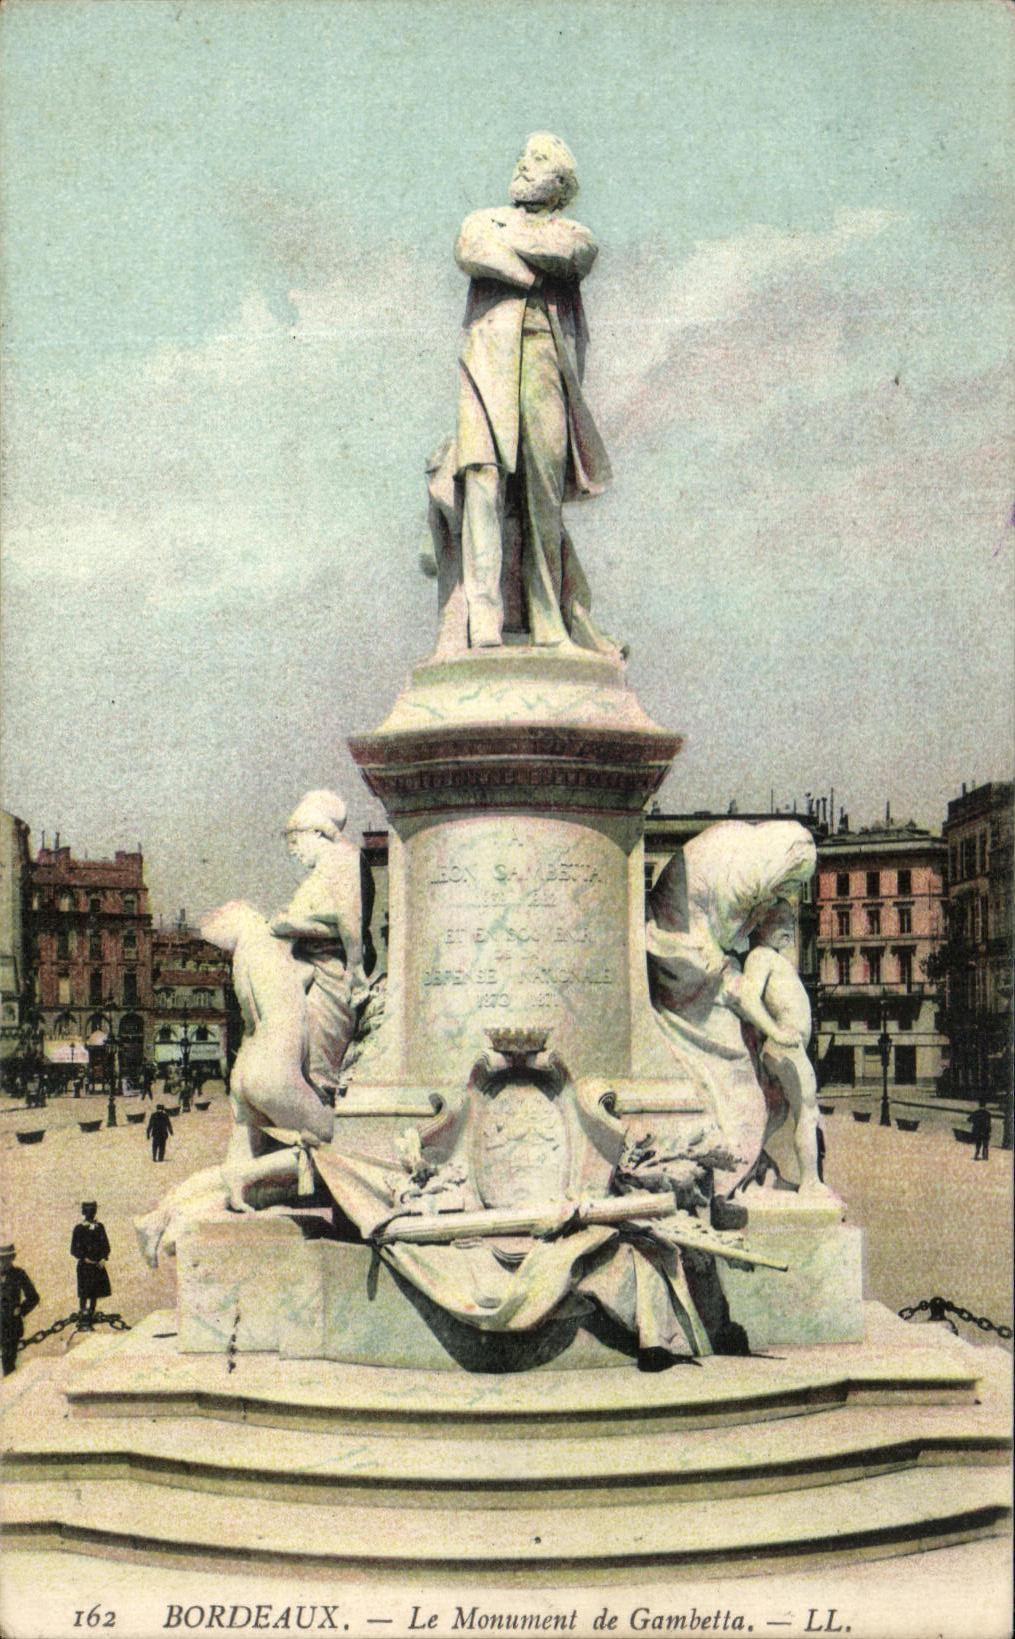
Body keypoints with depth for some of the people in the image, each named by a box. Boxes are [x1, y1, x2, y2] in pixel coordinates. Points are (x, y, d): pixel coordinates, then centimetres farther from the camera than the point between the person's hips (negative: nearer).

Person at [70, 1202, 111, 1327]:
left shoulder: (100, 1227, 8)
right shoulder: (79, 1229, -3)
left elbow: (106, 1246, 10)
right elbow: (74, 1249, -4)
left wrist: (103, 1258, -5)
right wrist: (84, 1258, -15)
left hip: (98, 1265, 4)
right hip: (84, 1265, -4)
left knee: (94, 1293, 8)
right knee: (84, 1294, -7)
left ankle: (89, 1321, 15)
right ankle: (85, 1323, -8)